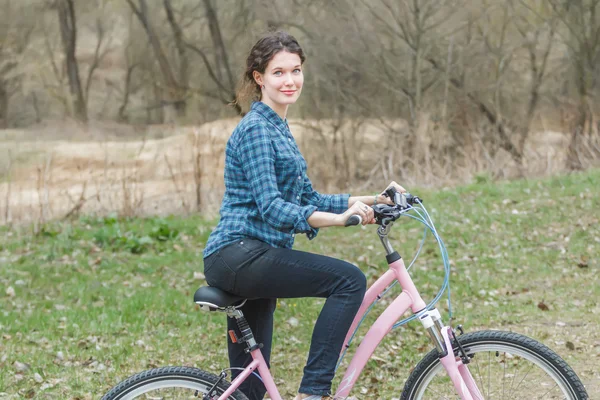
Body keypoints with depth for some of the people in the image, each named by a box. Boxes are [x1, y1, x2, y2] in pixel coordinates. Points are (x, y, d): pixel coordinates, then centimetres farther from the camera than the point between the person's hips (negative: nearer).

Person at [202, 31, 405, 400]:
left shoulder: (279, 129, 19)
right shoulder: (256, 129, -11)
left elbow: (308, 199, 20)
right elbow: (271, 208, -21)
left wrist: (373, 200, 10)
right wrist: (339, 219, -34)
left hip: (250, 261, 10)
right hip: (239, 255, -10)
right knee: (350, 280, -21)